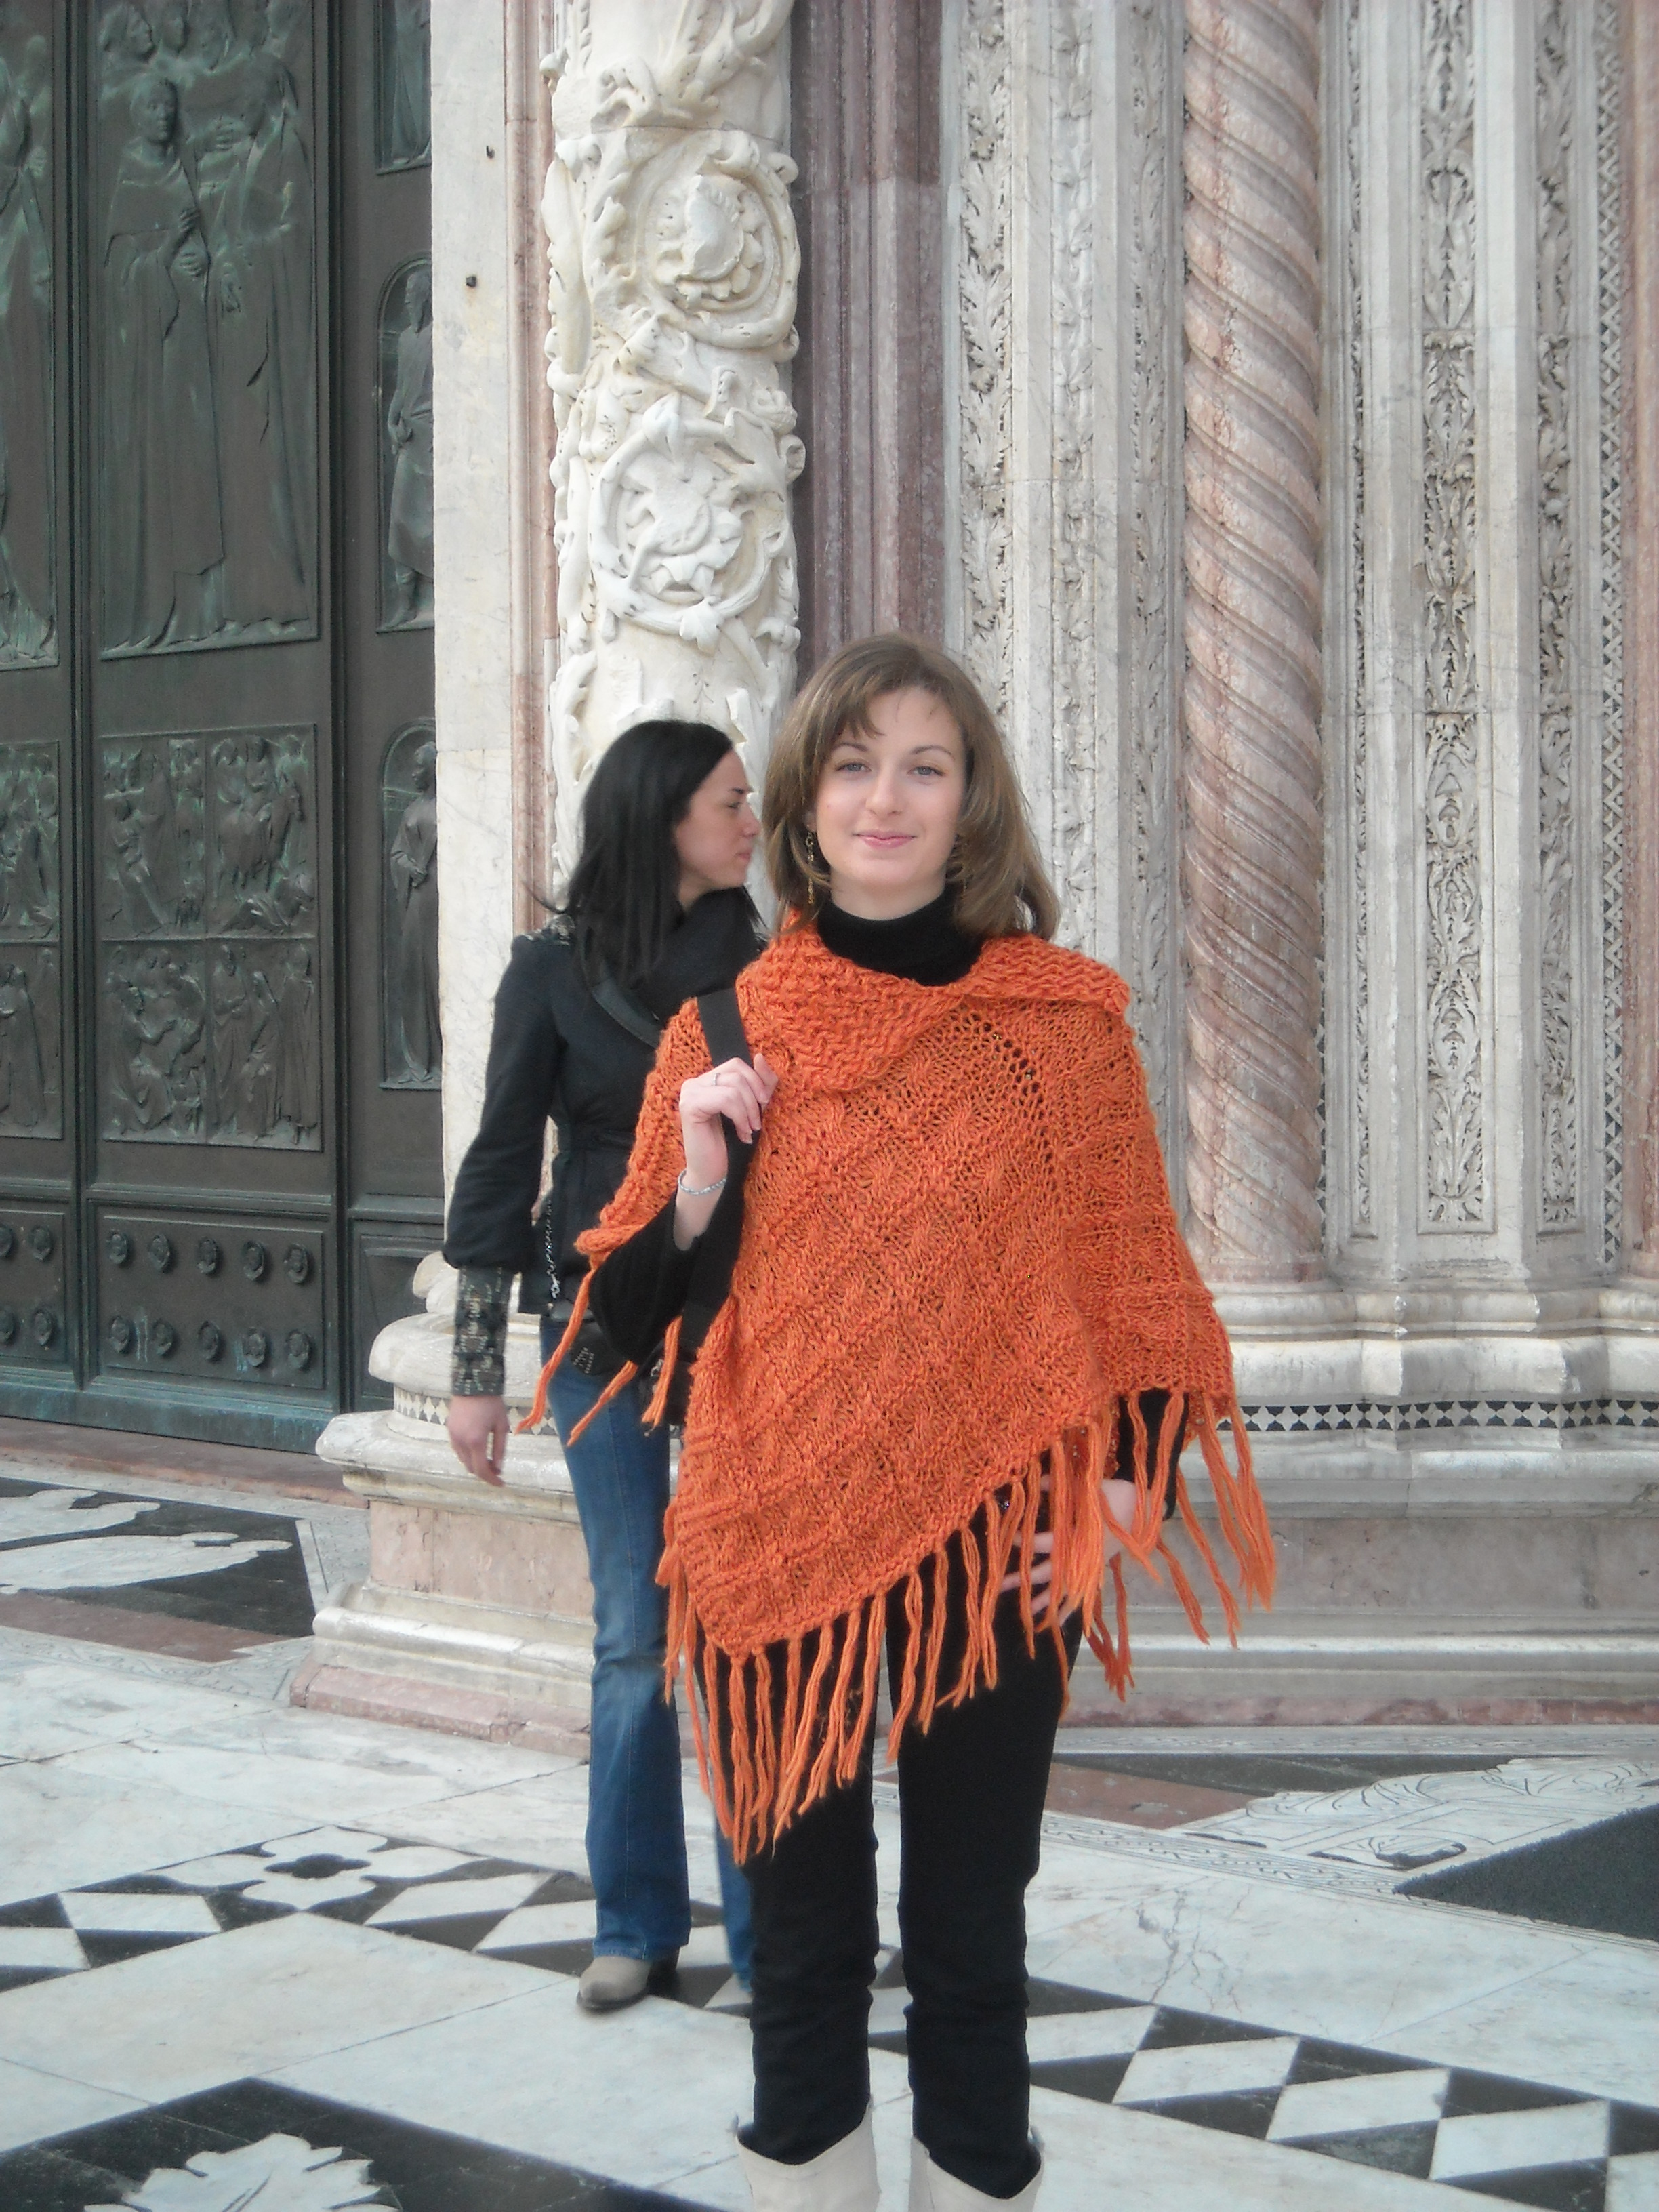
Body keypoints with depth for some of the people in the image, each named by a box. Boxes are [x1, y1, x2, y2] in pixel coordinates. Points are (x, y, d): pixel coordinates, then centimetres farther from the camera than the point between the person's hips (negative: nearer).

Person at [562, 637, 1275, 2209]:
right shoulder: (723, 1032, 3)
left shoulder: (1061, 1018, -1)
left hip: (990, 1545, -1)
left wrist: (1127, 1492, -8)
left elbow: (1133, 1277, 4)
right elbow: (628, 1319, 5)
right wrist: (700, 1177, -12)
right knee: (803, 1934, 11)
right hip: (780, 1538, 1)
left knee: (969, 1936, 10)